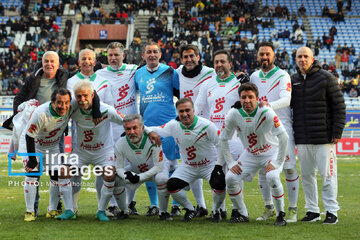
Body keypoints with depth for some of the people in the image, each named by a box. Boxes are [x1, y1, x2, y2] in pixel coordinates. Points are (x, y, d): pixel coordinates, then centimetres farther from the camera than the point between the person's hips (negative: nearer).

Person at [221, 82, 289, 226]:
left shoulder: (266, 113, -26)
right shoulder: (234, 115, -15)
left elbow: (284, 137, -27)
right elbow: (223, 139, -2)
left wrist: (277, 163, -27)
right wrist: (230, 163, -6)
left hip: (271, 153, -4)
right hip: (250, 155, 4)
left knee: (272, 177, -31)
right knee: (230, 178, -12)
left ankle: (281, 214, -11)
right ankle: (241, 214, 9)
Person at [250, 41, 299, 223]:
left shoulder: (282, 76, -5)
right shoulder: (254, 77, 12)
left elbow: (286, 99, -21)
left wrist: (269, 105, -38)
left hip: (282, 127, -5)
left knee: (289, 169, -6)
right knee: (262, 169, 5)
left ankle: (292, 209, 3)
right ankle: (269, 208, 18)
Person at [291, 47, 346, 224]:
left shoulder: (326, 78, -2)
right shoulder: (292, 81, 10)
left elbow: (339, 106, -3)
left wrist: (337, 131, -8)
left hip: (324, 136, -5)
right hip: (302, 138, 5)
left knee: (327, 174, -4)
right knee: (306, 174, 8)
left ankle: (332, 211, 2)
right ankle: (312, 210, 16)